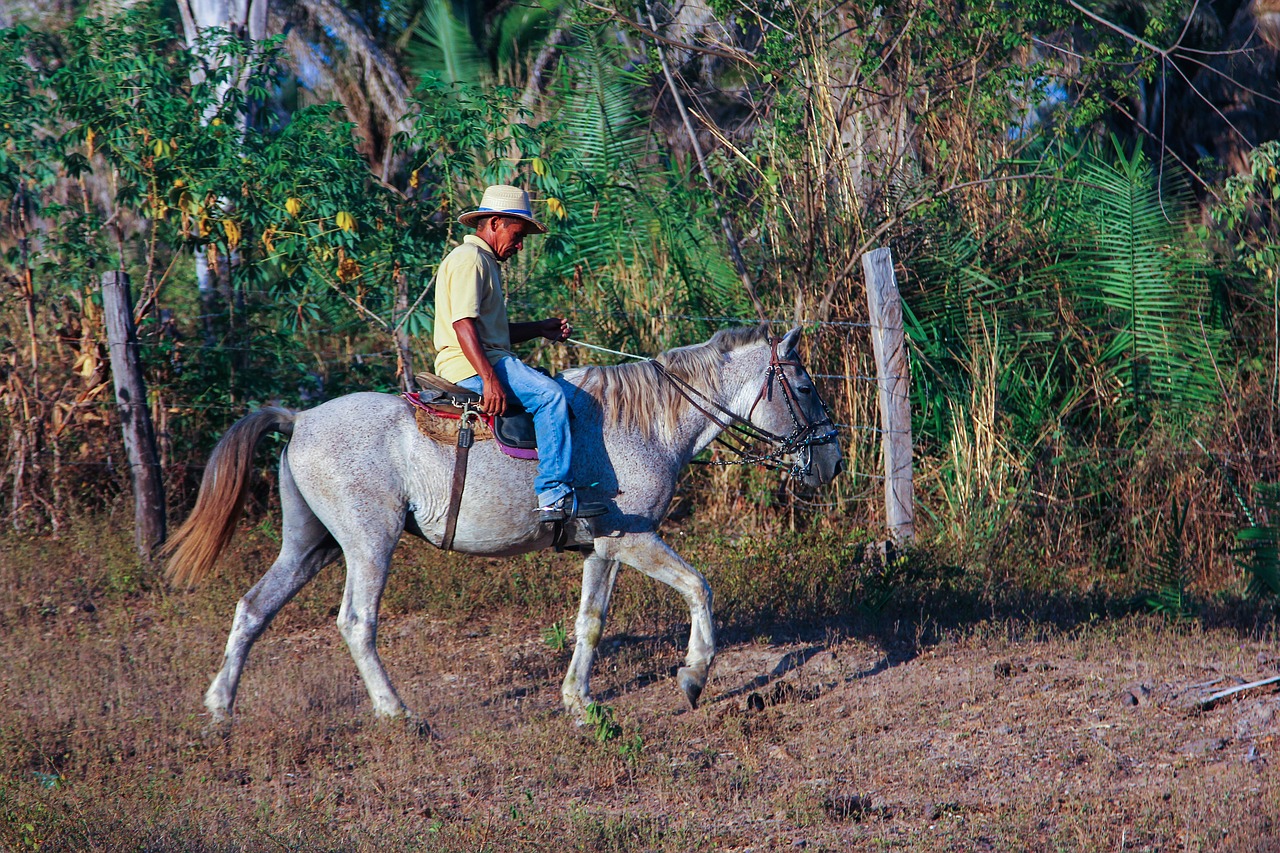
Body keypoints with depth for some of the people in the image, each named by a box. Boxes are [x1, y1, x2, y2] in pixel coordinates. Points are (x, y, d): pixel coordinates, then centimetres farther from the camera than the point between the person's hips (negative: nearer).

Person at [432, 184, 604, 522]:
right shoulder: (469, 259, -11)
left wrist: (540, 329, 15)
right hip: (471, 365, -11)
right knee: (549, 395, -23)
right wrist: (490, 379, -30)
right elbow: (463, 325, -22)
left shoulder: (485, 262, 24)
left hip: (488, 359, 11)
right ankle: (553, 495, -29)